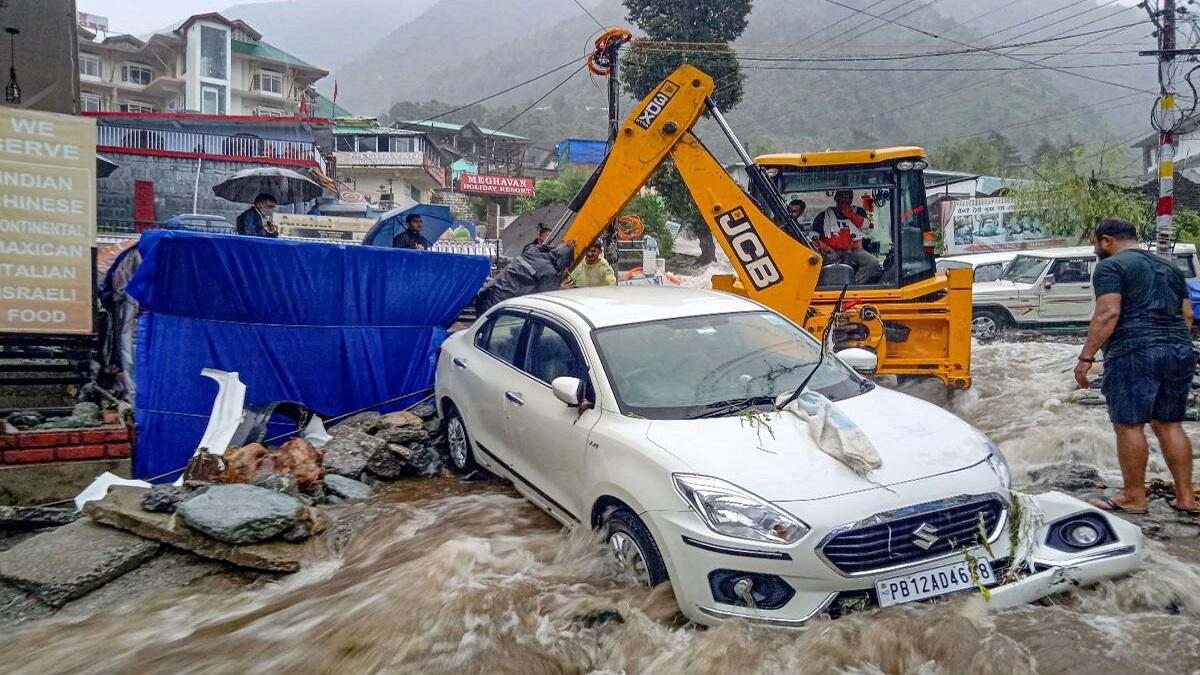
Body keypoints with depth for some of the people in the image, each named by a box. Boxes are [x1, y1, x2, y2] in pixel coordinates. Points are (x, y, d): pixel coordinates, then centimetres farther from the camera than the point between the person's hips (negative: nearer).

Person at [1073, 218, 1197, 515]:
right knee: (1169, 424, 14)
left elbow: (1108, 314, -15)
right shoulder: (1168, 267, 22)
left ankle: (1135, 497, 4)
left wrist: (1086, 357, -15)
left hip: (1134, 354, -8)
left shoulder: (1111, 267, -3)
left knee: (1129, 425, -1)